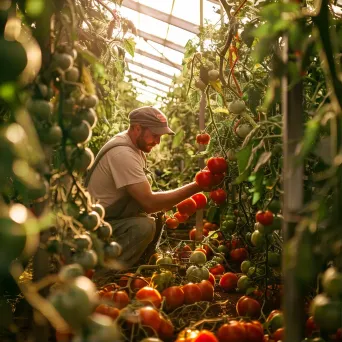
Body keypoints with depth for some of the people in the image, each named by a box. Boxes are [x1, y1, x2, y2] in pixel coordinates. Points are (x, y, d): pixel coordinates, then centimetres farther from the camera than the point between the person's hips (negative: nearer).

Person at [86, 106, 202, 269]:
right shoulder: (123, 153, -25)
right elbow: (149, 202, -30)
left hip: (112, 215, 10)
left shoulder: (133, 145, 5)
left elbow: (144, 196, 12)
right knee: (144, 226, -27)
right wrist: (196, 187, -28)